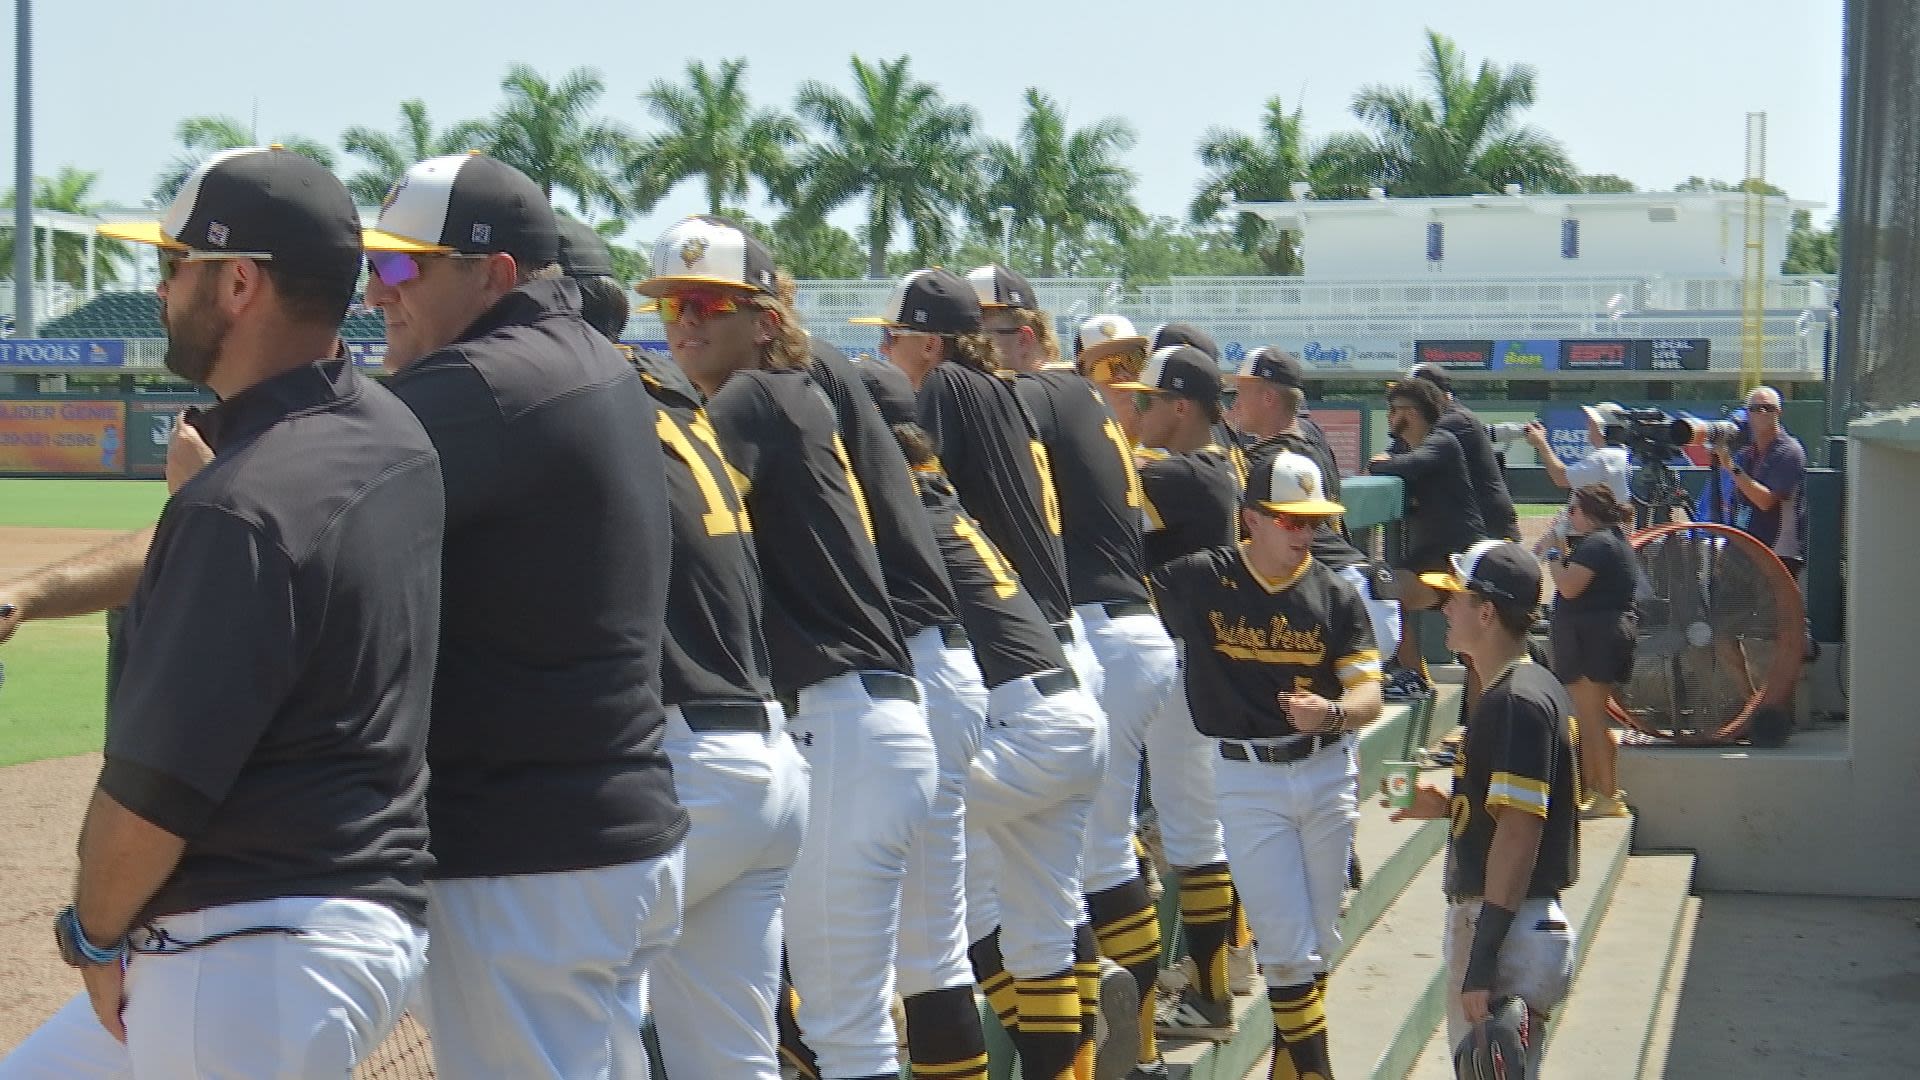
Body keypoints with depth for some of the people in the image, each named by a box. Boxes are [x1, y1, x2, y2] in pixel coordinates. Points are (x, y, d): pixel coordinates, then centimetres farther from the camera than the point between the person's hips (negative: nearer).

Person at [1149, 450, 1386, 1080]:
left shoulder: (1335, 595, 1)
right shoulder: (1198, 580, -4)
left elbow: (1370, 697, -3)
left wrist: (1331, 712, -23)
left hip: (1328, 772, 3)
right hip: (1246, 777, -3)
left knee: (1321, 937, 12)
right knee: (1285, 941, -5)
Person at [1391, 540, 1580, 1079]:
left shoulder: (1517, 701, -18)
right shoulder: (1535, 688, 14)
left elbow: (1520, 835, -23)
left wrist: (1483, 960, -25)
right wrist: (1447, 805, 13)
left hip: (1507, 929, -11)